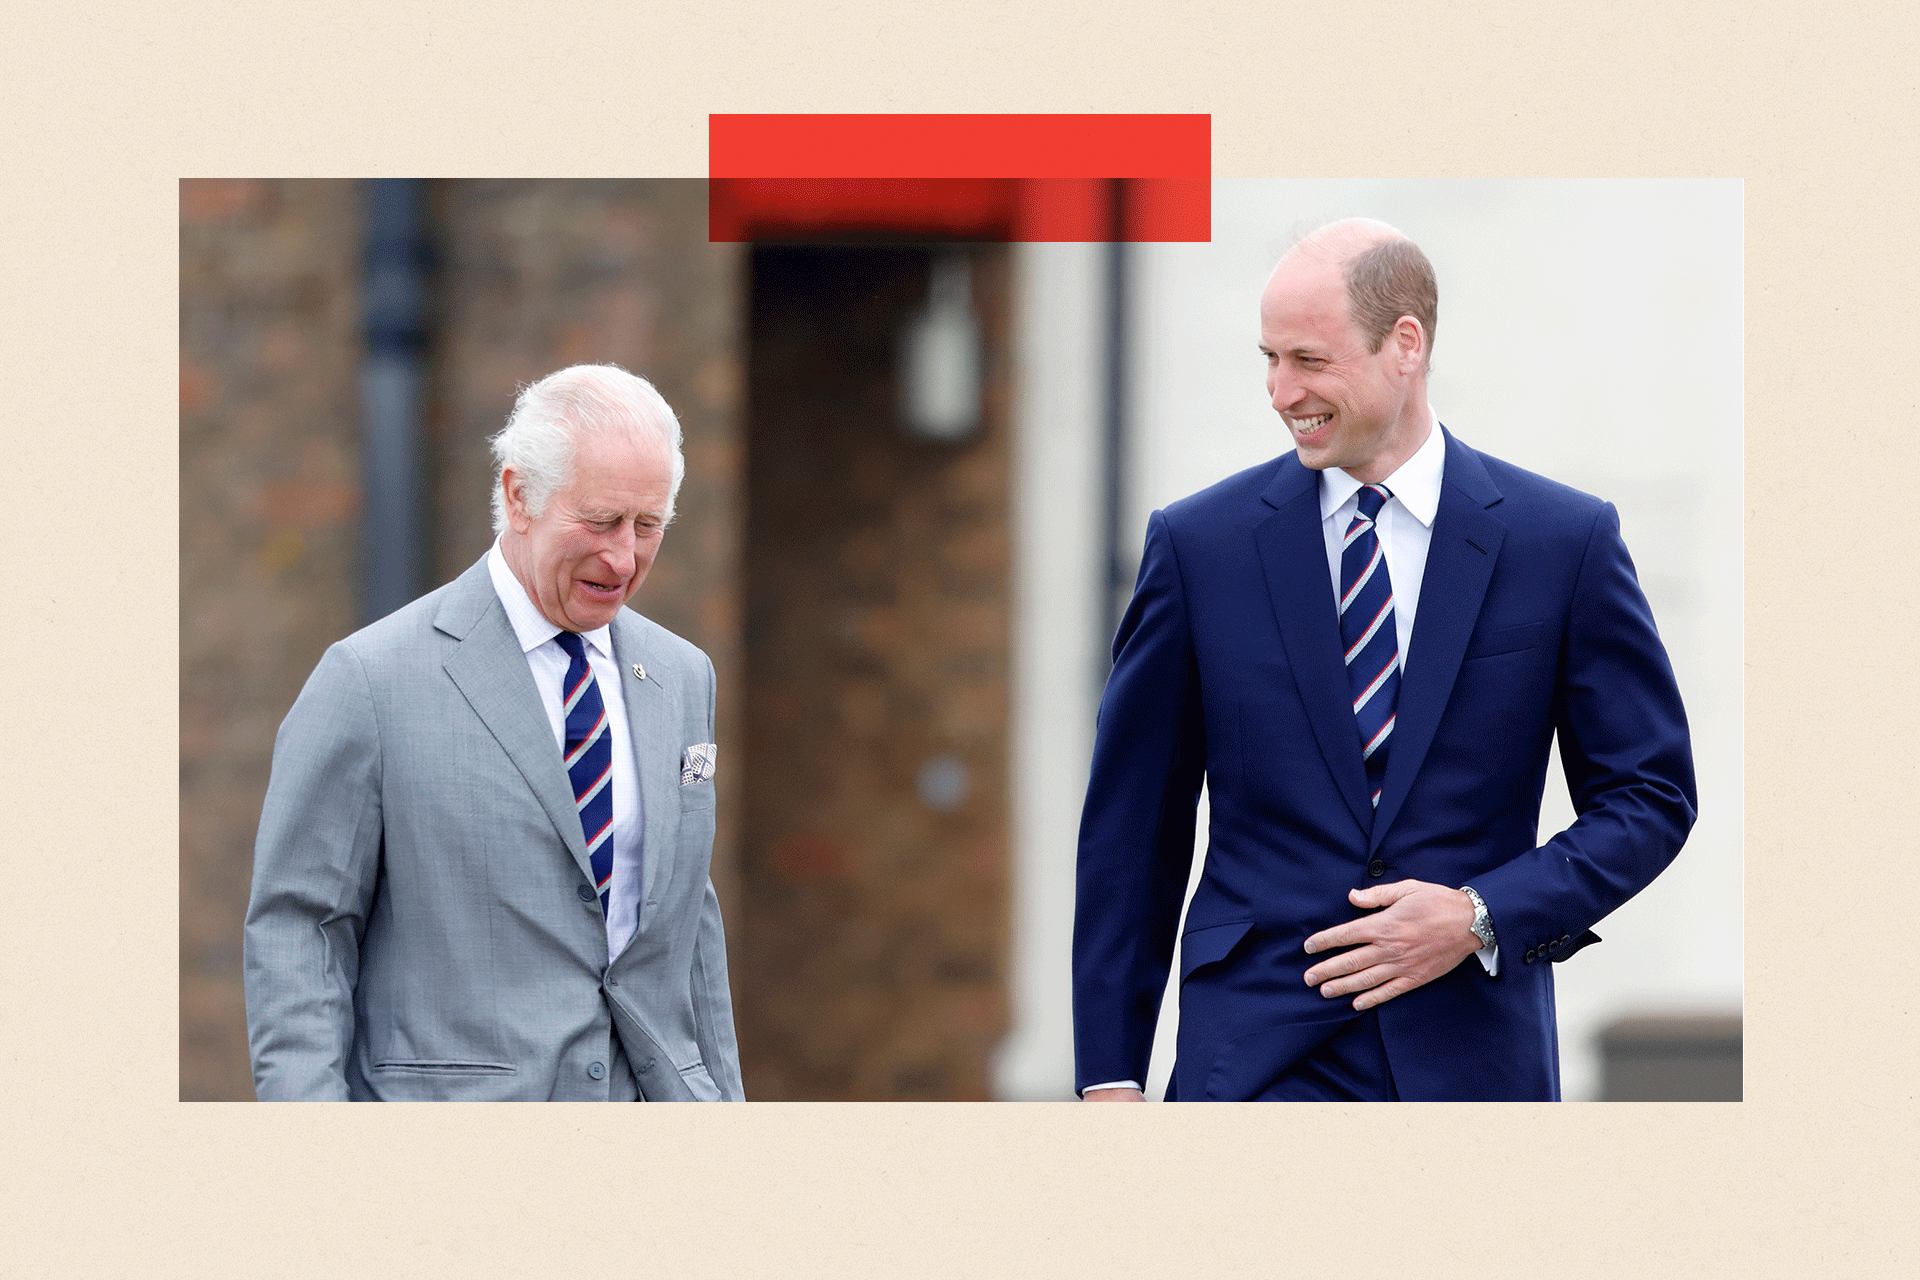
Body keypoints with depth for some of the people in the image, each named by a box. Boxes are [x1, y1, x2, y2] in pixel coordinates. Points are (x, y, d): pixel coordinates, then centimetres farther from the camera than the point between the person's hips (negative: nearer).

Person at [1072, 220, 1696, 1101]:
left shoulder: (1565, 541, 2)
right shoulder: (1199, 544, 3)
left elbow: (1651, 795, 6)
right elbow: (1132, 826, 7)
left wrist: (1484, 917, -10)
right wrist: (1109, 1074, 3)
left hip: (1470, 1053, 1)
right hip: (1256, 1059, -1)